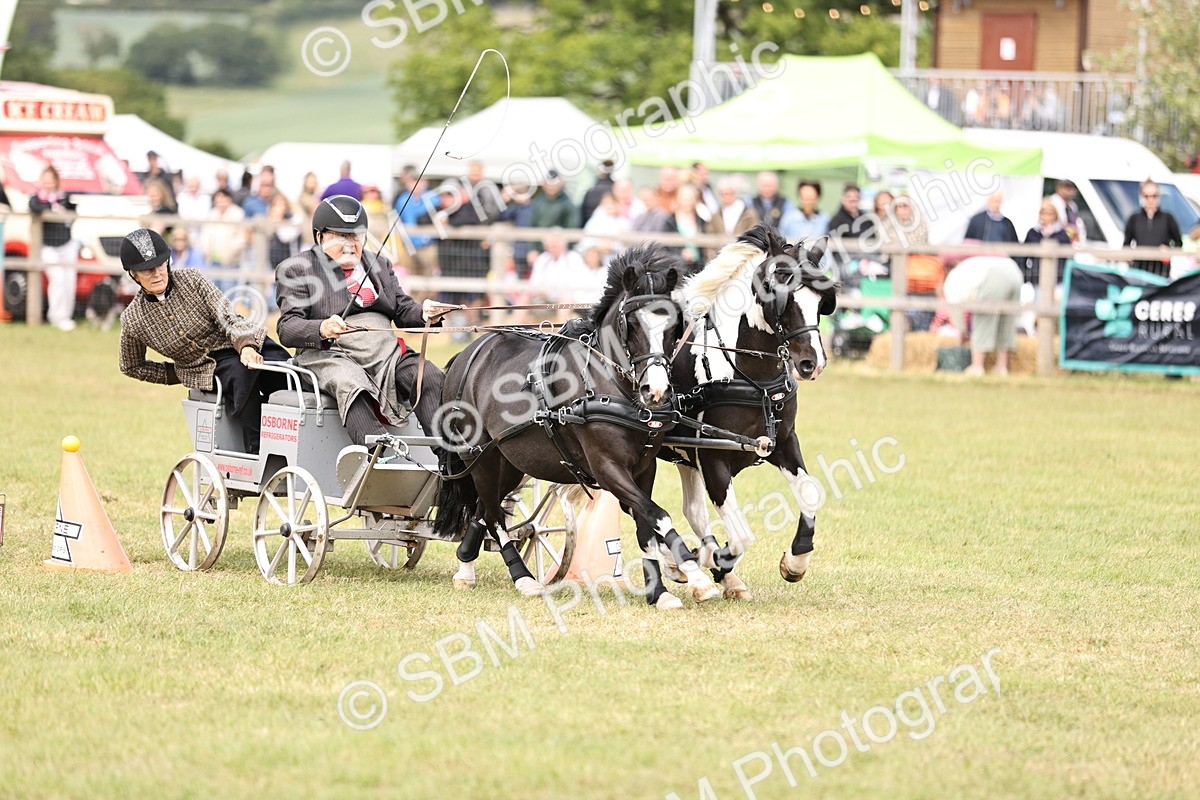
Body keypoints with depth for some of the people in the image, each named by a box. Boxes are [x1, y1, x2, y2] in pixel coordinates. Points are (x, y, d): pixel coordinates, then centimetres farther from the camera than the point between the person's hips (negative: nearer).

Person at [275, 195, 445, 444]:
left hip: (387, 352, 5)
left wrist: (424, 314, -4)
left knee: (431, 378, -24)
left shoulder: (379, 265, 25)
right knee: (351, 386, -38)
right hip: (330, 355, -5)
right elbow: (287, 328, -3)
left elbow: (403, 311, 22)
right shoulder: (296, 269, 8)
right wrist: (323, 329, -25)